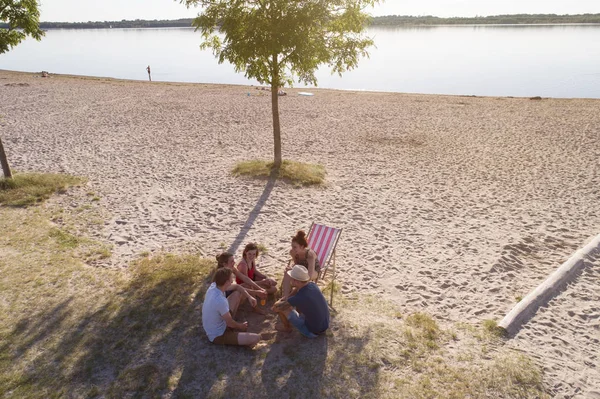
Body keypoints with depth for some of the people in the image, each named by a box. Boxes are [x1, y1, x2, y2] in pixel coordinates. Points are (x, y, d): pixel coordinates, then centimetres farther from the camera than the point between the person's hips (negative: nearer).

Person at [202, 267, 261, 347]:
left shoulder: (213, 285, -11)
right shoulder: (221, 301, -36)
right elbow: (230, 324, -20)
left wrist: (249, 296, -3)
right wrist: (241, 326, 0)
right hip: (218, 336, -9)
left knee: (237, 293, 10)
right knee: (256, 338, -25)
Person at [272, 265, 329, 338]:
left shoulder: (297, 298, -31)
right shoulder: (312, 285, -12)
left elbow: (276, 305, -14)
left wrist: (278, 302, 8)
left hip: (312, 332, -6)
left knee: (280, 307, -4)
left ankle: (287, 327, 26)